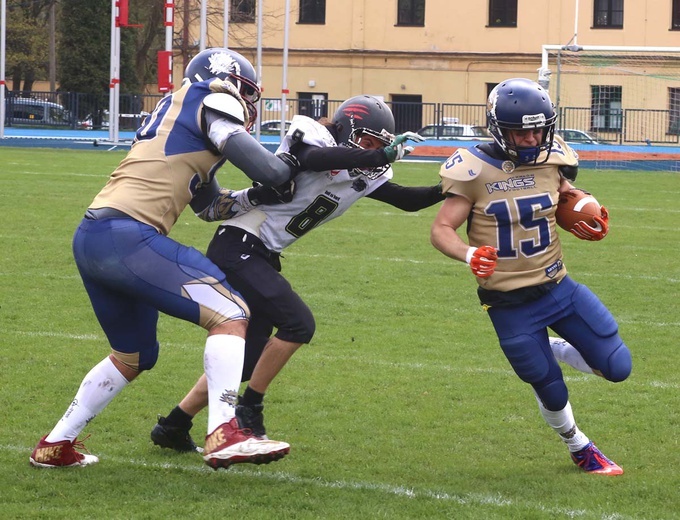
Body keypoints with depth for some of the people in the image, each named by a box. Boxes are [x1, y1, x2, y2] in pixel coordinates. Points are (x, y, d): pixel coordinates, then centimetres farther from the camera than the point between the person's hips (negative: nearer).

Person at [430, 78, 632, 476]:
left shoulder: (553, 160, -3)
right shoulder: (474, 170, -16)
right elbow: (442, 229, -14)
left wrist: (594, 228, -9)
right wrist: (470, 255, -34)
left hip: (558, 287, 4)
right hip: (510, 305, -4)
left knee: (617, 368, 2)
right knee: (552, 393, 7)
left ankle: (557, 350, 32)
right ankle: (580, 449, 38)